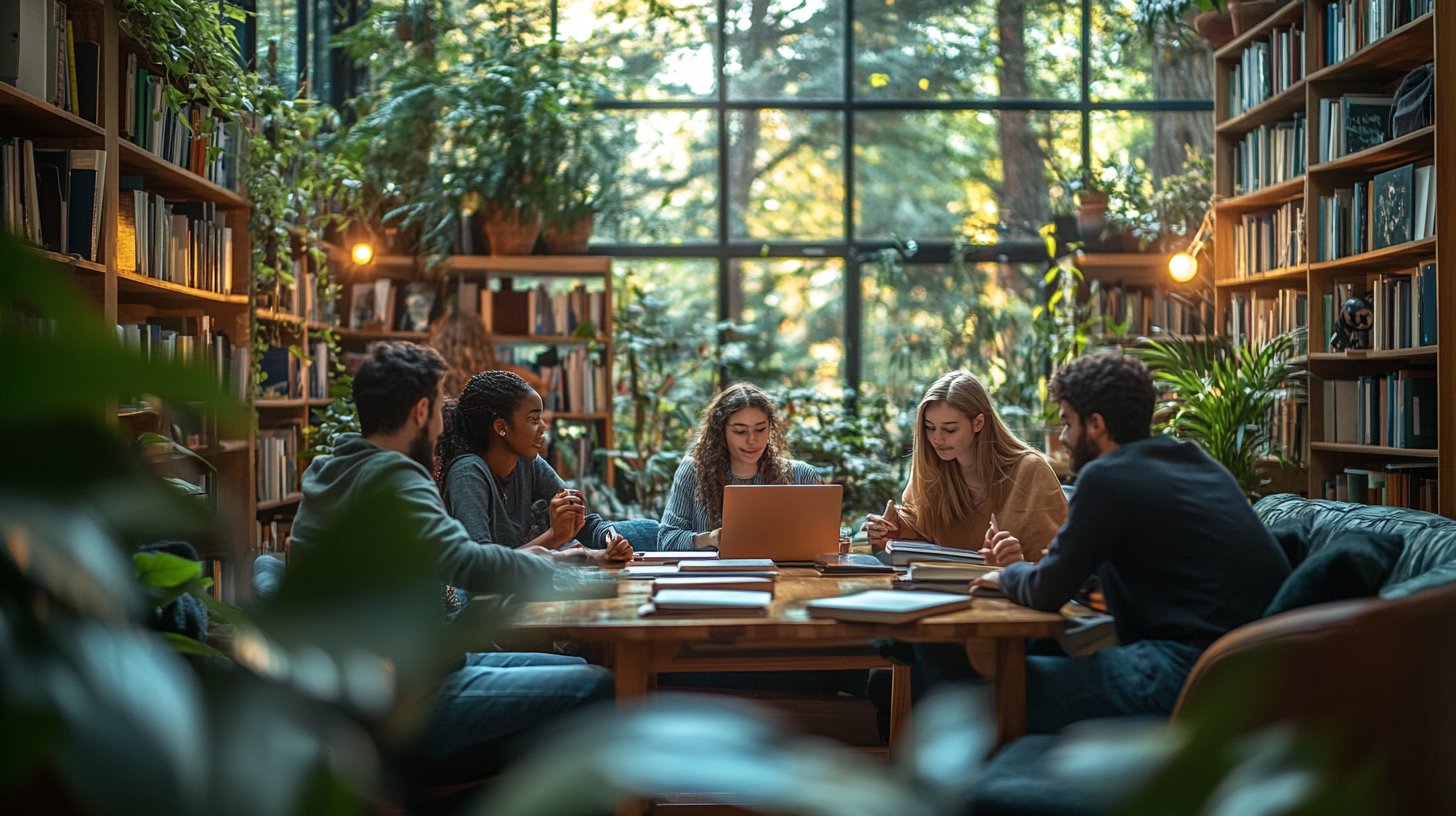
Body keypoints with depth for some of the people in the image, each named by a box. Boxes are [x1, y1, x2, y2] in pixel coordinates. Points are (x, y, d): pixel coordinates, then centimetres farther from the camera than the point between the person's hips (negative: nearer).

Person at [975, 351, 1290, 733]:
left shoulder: (1108, 476, -9)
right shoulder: (1195, 459, 18)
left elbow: (1046, 593, -5)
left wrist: (1008, 575, 17)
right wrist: (1026, 566, 30)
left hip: (1197, 666, -10)